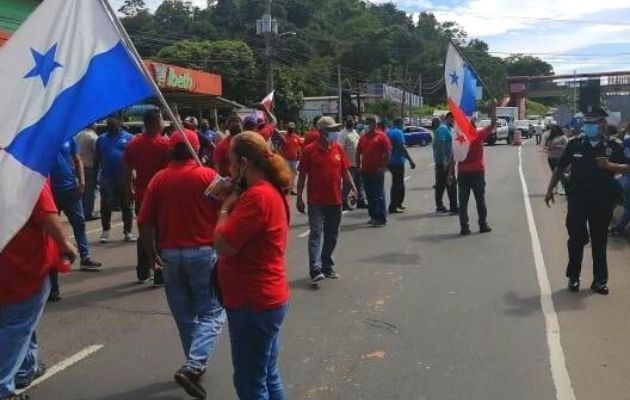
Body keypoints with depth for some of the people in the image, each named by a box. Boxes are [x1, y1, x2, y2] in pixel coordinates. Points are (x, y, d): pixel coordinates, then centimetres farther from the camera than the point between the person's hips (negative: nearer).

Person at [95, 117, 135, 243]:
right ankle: (105, 231, 13)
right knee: (106, 205, 2)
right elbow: (97, 159, 14)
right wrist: (96, 175, 9)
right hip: (106, 177, 1)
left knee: (127, 205, 4)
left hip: (124, 178, -1)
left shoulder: (129, 137, 4)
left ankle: (127, 232, 12)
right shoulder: (101, 139, 11)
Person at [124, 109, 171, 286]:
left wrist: (130, 190, 18)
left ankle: (143, 273, 21)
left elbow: (128, 170, 7)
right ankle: (160, 275, 3)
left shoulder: (134, 144, 3)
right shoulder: (165, 144, -12)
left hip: (141, 196, 5)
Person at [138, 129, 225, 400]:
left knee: (184, 313, 16)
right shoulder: (208, 176, -6)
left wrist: (151, 253, 10)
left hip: (170, 253, 3)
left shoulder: (159, 179, 1)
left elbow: (144, 222, -1)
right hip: (204, 252, -3)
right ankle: (192, 366, -12)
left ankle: (196, 364, 28)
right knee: (211, 312, 4)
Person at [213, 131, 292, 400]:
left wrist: (225, 207, -9)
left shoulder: (257, 195, -22)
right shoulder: (270, 190, 10)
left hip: (253, 303, -10)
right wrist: (230, 203, 4)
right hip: (266, 298, 10)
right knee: (267, 377, 20)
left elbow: (223, 246, -23)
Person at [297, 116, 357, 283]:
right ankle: (315, 269, -10)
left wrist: (352, 187, -2)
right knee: (316, 234, -8)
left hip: (335, 200, 5)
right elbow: (302, 176, -4)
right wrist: (299, 198, -6)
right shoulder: (309, 150, -6)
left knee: (332, 235, 12)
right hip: (316, 201, -5)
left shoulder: (338, 148, 6)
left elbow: (345, 171, 11)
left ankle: (327, 266, 25)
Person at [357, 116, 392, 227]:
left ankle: (381, 218, 2)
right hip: (365, 171, 6)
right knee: (369, 195, 12)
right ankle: (373, 216, 22)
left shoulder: (381, 136, -5)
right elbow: (358, 152, 16)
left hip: (377, 171, -6)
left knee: (379, 195, -3)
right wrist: (358, 165, 8)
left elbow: (388, 152, -9)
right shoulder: (363, 137, 11)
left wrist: (382, 166, -12)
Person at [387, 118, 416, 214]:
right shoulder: (398, 132, -13)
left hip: (390, 162, 9)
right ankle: (393, 207, -4)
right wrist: (410, 160, -20)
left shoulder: (388, 132, 14)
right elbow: (402, 148, -21)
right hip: (397, 162, -9)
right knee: (398, 184, -4)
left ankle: (398, 204, 27)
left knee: (396, 184, 19)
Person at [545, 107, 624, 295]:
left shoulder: (613, 147, -1)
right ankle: (573, 277, 17)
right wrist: (550, 190, 7)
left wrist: (610, 166, -21)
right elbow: (560, 167, 9)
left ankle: (600, 280, 22)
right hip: (577, 200, 0)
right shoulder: (575, 145, 1)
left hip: (601, 202, 0)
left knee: (599, 242, 10)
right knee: (576, 240, 2)